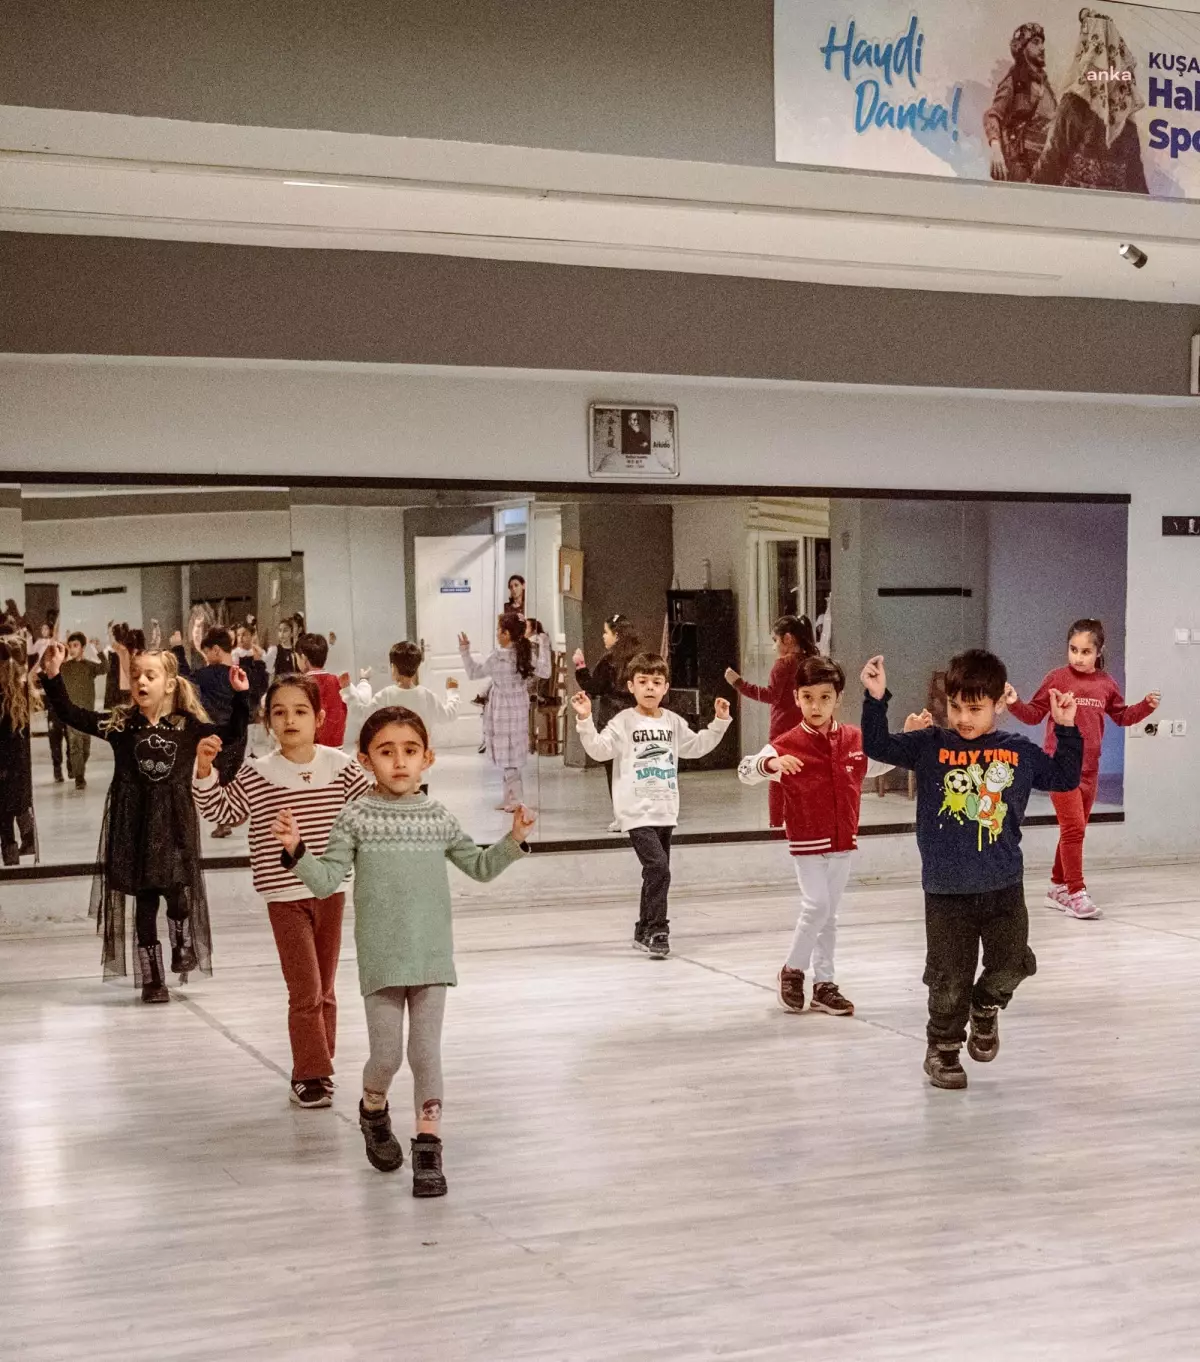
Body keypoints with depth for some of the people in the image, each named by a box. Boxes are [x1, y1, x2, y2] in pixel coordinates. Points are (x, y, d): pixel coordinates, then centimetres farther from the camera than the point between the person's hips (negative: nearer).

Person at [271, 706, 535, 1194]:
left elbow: (480, 867, 15)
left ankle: (428, 1148, 12)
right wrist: (296, 851, -24)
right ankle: (373, 1111, 36)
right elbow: (326, 880, -8)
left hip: (431, 956, 2)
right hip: (381, 960, -2)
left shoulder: (440, 819, 4)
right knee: (387, 1055, 4)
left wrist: (514, 841, 0)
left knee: (427, 1053, 4)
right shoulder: (356, 818, -5)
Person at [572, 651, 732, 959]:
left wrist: (719, 722, 17)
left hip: (666, 811, 7)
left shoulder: (673, 723, 9)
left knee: (657, 872, 14)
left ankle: (645, 932, 26)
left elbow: (696, 746, 23)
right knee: (658, 868, -18)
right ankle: (657, 931, -10)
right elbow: (599, 749, -16)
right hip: (638, 812, -7)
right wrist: (585, 720, -28)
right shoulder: (623, 723, -8)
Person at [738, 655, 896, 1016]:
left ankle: (824, 985, 20)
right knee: (816, 906, -12)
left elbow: (880, 763, 21)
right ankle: (792, 970, 11)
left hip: (843, 841, 4)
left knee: (829, 914, 12)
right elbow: (745, 771, -16)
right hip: (808, 842, -4)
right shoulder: (788, 744, -11)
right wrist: (771, 762, -36)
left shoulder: (855, 740, 1)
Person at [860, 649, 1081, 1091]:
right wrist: (876, 699, -17)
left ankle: (985, 1009, 35)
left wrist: (1066, 730, 6)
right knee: (950, 978, 4)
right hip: (946, 892, -2)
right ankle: (943, 1049, 25)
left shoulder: (1020, 752, 4)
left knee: (1012, 963, 2)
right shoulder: (930, 746, -2)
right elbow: (878, 747, -5)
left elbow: (1065, 778, 15)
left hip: (1004, 887, 2)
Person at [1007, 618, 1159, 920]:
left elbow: (1122, 716, 18)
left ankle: (1058, 887, 25)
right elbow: (1034, 714, 1)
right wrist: (1014, 703, -16)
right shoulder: (1057, 679, -7)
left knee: (1076, 830, 13)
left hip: (1089, 768, 5)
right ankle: (1076, 893, -6)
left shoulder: (1106, 684, 5)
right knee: (1073, 827, -12)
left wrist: (1146, 706, 3)